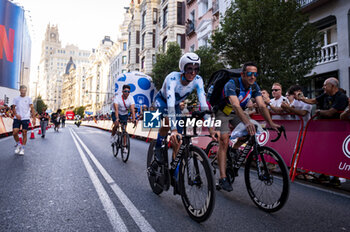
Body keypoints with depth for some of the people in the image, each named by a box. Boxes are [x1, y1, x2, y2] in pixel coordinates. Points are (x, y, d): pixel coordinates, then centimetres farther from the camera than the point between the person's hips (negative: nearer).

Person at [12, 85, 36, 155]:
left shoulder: (28, 99, 3)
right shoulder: (16, 99, 7)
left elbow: (32, 109, 2)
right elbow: (13, 108, 10)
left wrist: (33, 118, -6)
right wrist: (16, 115, -9)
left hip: (25, 118, -1)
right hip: (17, 118, 1)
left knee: (24, 133, 0)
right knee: (15, 132, -7)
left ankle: (22, 148, 11)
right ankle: (18, 145, 19)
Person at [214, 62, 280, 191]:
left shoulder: (254, 87, -12)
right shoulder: (231, 84, -31)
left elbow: (262, 105, -19)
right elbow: (235, 105, -45)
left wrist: (270, 123, -32)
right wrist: (247, 122, -59)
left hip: (236, 113, 6)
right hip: (222, 111, -6)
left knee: (250, 131, -13)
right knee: (224, 141, -17)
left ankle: (234, 149, 17)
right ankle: (222, 178, -15)